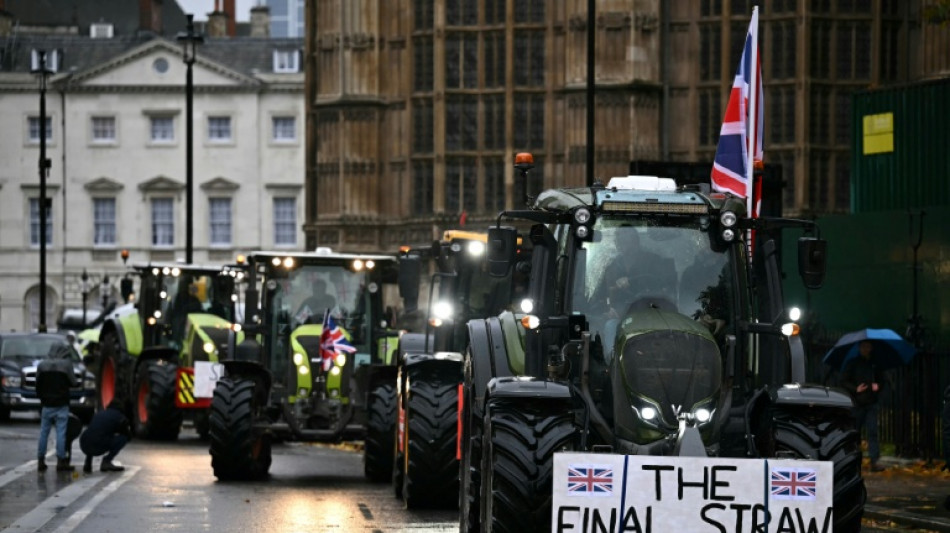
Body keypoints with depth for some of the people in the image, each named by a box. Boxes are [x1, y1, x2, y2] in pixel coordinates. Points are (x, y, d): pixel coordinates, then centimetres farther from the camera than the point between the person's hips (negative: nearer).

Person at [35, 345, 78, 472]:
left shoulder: (42, 364, 4)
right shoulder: (66, 364, -7)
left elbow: (38, 384, 7)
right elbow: (73, 382, -2)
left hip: (46, 404, 3)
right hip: (61, 405, -3)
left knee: (44, 433, 7)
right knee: (61, 433, -2)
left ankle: (40, 461, 7)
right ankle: (61, 460, -4)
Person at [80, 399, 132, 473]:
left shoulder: (98, 414, 25)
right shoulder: (120, 417, 8)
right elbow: (129, 436, 20)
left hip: (84, 447, 6)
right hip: (99, 447, -6)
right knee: (124, 438, 11)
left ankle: (87, 463, 23)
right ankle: (107, 461, 3)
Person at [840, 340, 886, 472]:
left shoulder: (874, 365, 13)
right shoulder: (852, 364, 4)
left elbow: (881, 380, 23)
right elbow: (844, 381, 2)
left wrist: (878, 386, 0)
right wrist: (855, 389, -13)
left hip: (871, 403, 2)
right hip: (856, 402, -2)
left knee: (872, 432, -6)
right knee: (854, 431, 1)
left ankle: (874, 461, -10)